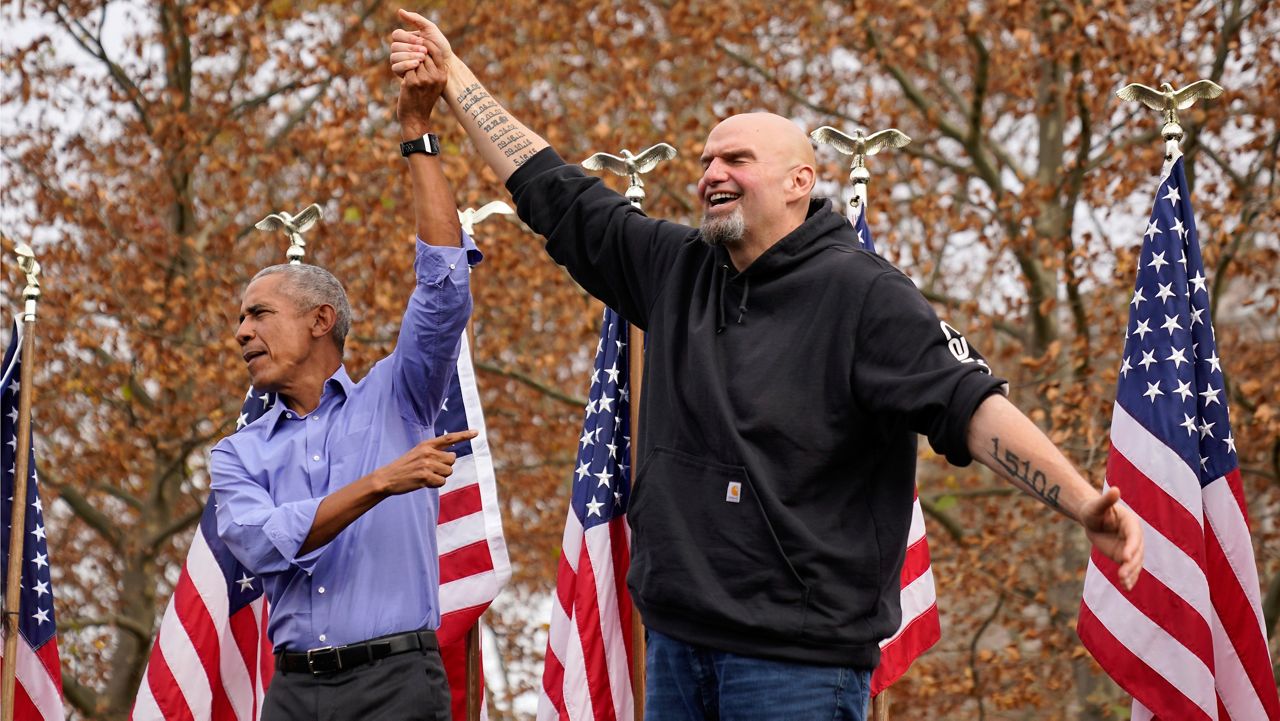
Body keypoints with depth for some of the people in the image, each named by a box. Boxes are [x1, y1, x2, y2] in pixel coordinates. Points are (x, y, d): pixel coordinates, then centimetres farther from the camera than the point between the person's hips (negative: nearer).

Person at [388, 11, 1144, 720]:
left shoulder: (861, 294, -8)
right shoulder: (675, 269, 11)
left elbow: (973, 405, -17)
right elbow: (553, 191, 19)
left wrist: (1084, 503, -30)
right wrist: (455, 77, 22)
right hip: (677, 644, 7)